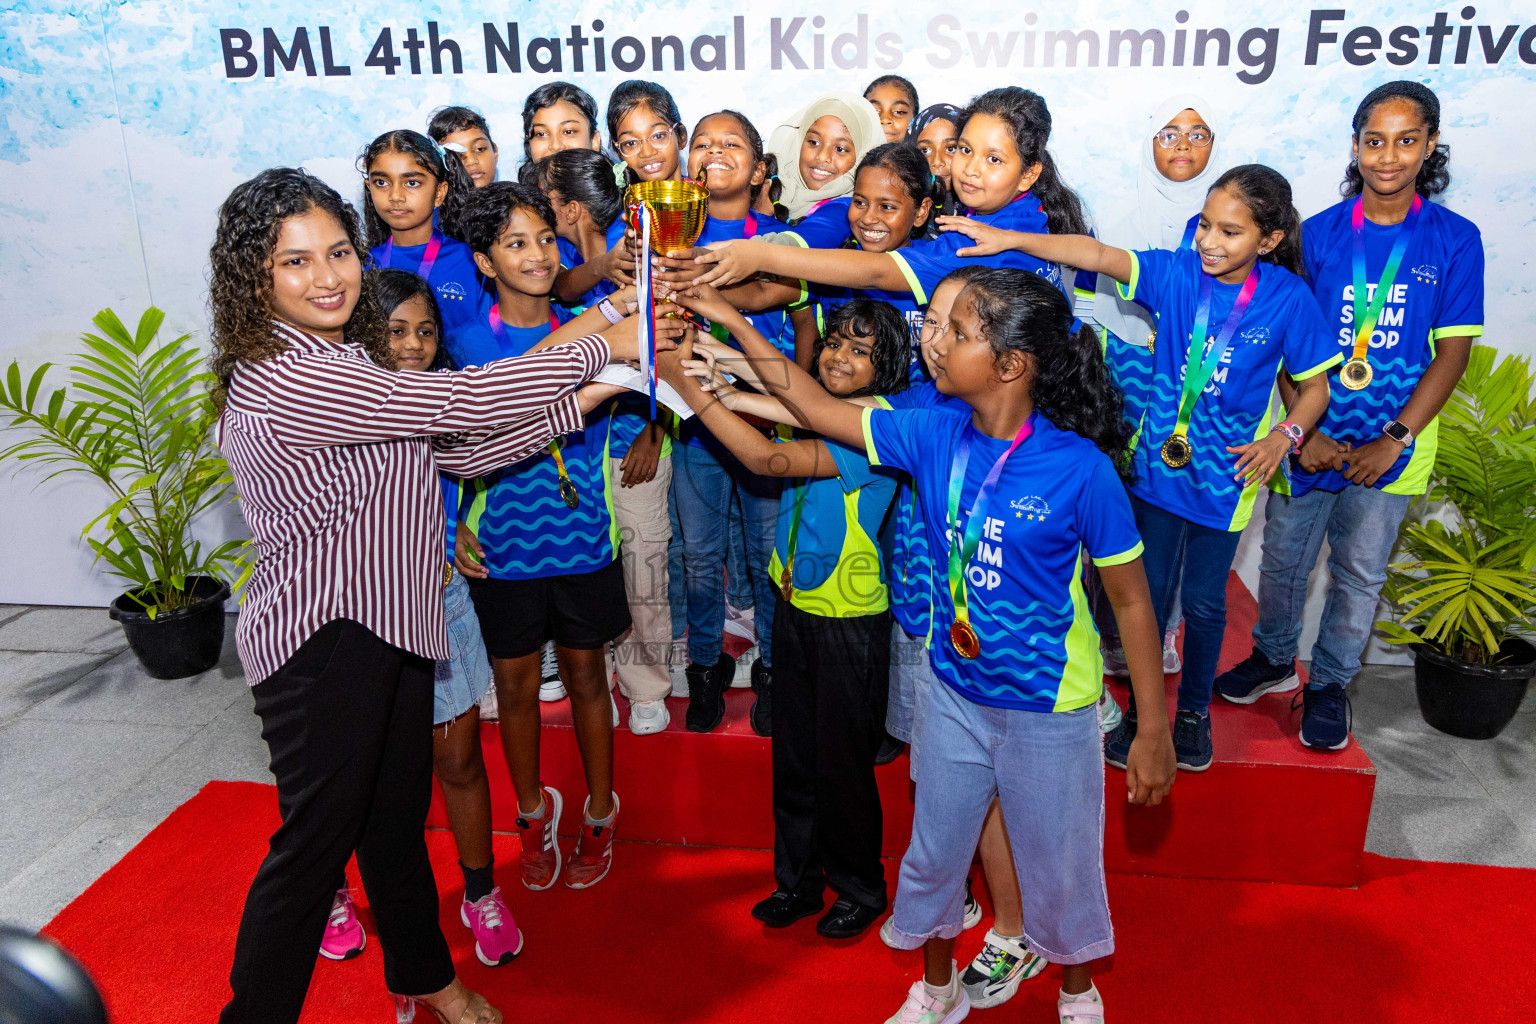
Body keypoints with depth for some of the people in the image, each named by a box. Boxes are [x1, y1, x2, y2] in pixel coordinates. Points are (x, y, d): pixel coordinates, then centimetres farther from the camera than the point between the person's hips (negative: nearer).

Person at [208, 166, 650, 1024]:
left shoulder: (345, 363, 11)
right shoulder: (281, 381, -21)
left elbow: (456, 450, 7)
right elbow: (459, 404, -22)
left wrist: (583, 400, 2)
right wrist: (602, 348, -13)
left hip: (390, 626, 9)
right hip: (320, 640, -9)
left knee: (397, 816, 22)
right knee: (316, 839, 4)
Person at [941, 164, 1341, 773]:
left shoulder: (1287, 298, -9)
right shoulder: (1176, 273, -7)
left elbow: (1314, 385, 1)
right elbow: (1096, 254, -16)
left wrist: (1285, 435, -18)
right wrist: (1008, 238, -25)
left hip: (1225, 477, -1)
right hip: (1157, 466, 1)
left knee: (1204, 602, 12)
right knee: (1149, 594, 10)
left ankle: (1194, 710, 35)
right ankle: (1140, 709, 29)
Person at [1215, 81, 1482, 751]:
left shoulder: (1455, 240, -4)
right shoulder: (1318, 233, -3)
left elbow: (1453, 351, -5)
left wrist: (1394, 439, -13)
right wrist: (1303, 431, -11)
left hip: (1391, 444, 0)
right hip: (1309, 434, 1)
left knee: (1359, 571, 11)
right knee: (1284, 557, 13)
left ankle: (1329, 685, 29)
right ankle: (1274, 658, 37)